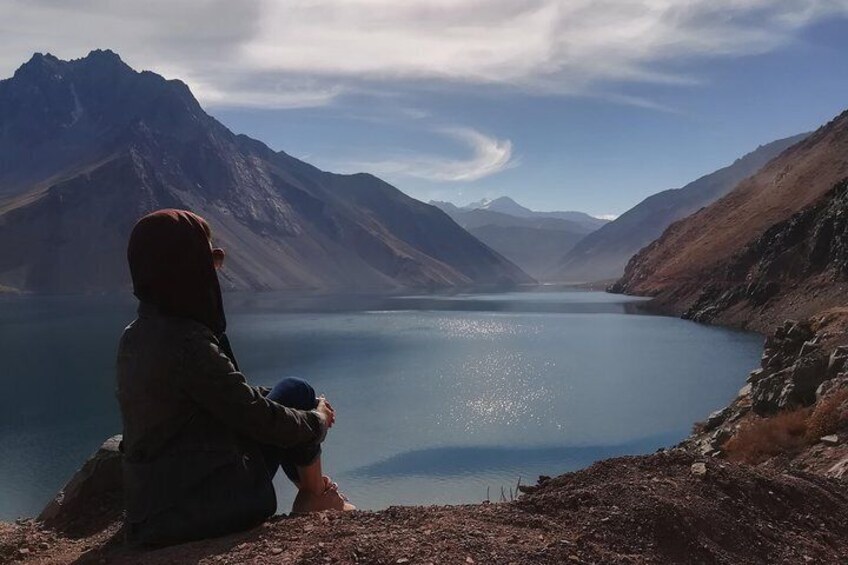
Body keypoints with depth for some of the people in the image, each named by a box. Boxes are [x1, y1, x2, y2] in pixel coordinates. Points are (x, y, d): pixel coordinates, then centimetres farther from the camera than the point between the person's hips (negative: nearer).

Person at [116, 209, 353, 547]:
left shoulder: (135, 337, 4)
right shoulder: (188, 342, -23)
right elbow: (258, 419, -16)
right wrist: (318, 419, 1)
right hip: (211, 509, -8)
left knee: (285, 397, 19)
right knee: (297, 393, 3)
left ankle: (312, 491, 27)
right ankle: (316, 496, 20)